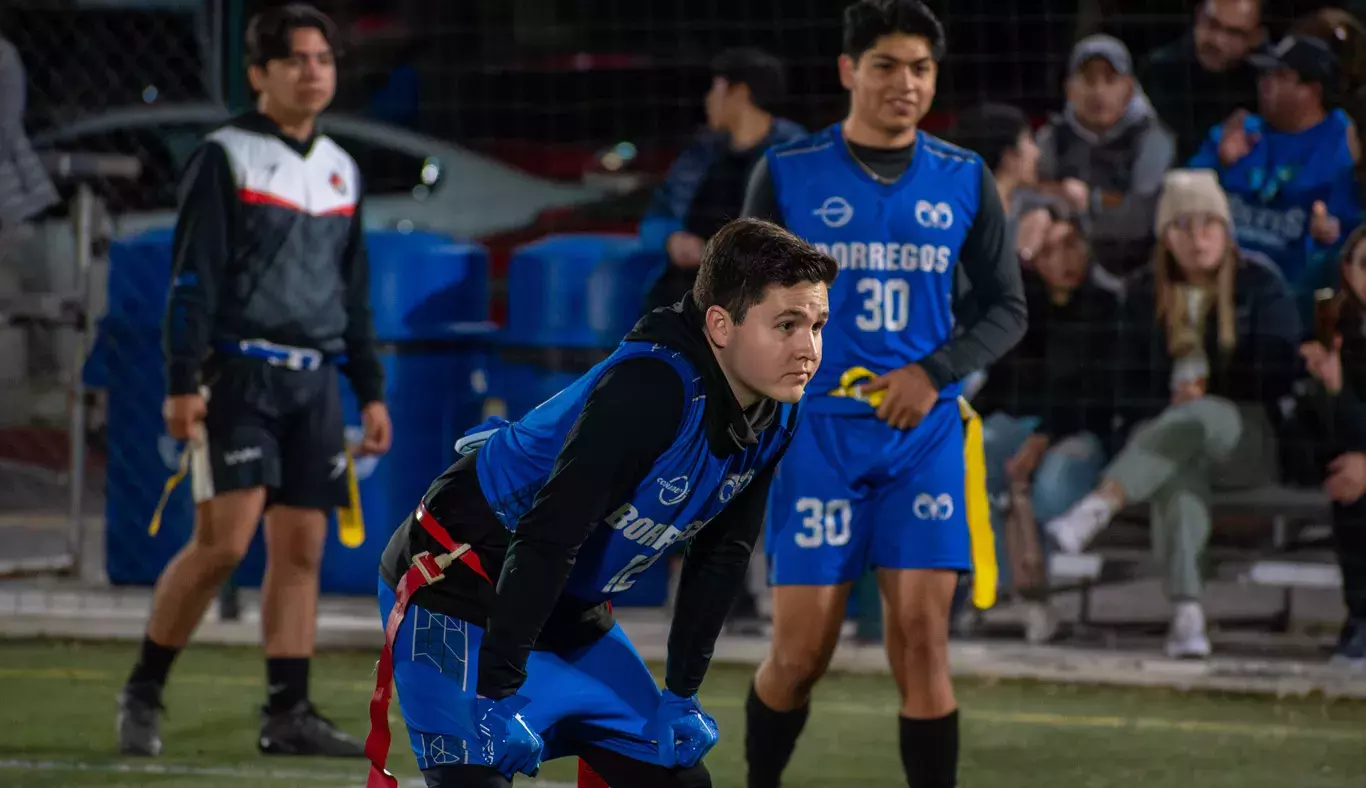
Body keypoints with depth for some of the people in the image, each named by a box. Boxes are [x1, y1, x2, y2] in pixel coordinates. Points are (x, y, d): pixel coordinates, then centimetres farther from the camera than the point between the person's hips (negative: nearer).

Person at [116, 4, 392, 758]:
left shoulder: (340, 170, 16)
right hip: (239, 374, -6)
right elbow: (192, 278, -7)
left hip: (315, 382, 6)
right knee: (224, 539, -13)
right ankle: (142, 694, 0)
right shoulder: (224, 158, -3)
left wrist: (371, 391, 17)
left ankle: (288, 714, 5)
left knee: (301, 546, 2)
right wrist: (182, 381, -15)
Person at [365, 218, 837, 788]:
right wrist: (496, 692, -31)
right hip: (457, 592, -9)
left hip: (571, 615, 9)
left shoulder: (773, 417, -4)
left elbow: (720, 558, 8)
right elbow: (549, 536, -32)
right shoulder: (649, 390, -31)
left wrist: (682, 693, 9)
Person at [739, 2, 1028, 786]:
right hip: (818, 433, -1)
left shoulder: (965, 180, 6)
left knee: (923, 640, -7)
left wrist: (935, 373, -7)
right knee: (802, 652, -1)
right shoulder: (788, 173, 1)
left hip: (925, 435, 1)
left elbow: (1007, 308, 10)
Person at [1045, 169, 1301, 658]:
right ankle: (1186, 612, -51)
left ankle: (1094, 509, -52)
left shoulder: (1260, 284, 2)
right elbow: (1130, 392, 9)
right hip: (1166, 426, 1)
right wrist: (1169, 406, -12)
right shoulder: (1145, 293, 9)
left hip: (1248, 441, -1)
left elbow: (1276, 382, -1)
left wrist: (1201, 400, -12)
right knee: (1179, 470, -38)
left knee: (1198, 418, -38)